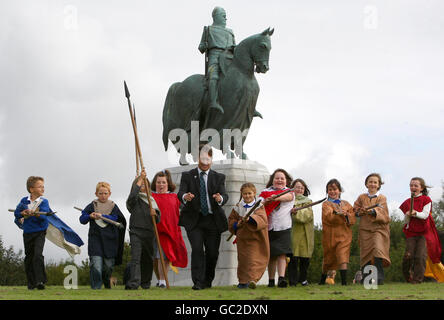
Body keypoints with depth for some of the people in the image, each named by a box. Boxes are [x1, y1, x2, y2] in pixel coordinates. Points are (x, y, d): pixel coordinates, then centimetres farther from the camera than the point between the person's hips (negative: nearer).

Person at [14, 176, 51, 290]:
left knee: (38, 255, -21)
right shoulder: (24, 201, 5)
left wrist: (35, 214, -31)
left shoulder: (44, 202, -2)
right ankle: (31, 283, 18)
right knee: (29, 257, 8)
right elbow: (16, 213, -3)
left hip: (40, 232, -3)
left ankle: (40, 281, -23)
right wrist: (23, 213, -21)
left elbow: (43, 216, -15)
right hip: (27, 233, 3)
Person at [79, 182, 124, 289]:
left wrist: (102, 216, -19)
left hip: (110, 240, 1)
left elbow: (116, 219, -7)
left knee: (109, 265, 5)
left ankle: (107, 283, 32)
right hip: (95, 239, -1)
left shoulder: (113, 207, 9)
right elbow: (82, 219, 5)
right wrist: (89, 216, -15)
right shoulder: (92, 206, 8)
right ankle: (96, 287, -11)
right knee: (96, 264, -15)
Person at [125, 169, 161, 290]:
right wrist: (140, 178, -18)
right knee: (136, 258, -16)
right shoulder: (135, 200, 4)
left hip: (149, 233, 5)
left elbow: (158, 220, 15)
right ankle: (133, 283, -25)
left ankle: (145, 283, 23)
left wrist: (154, 214, -10)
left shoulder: (152, 200, 18)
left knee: (148, 259, 10)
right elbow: (132, 196, -22)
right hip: (136, 232, -5)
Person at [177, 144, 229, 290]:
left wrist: (220, 198, -31)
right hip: (194, 219, -2)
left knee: (212, 252, 3)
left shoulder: (219, 177, 9)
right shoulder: (187, 176, 7)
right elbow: (180, 193, -8)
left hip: (213, 220, 2)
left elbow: (225, 195, -5)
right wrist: (185, 196, -33)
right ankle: (198, 282, -14)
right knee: (197, 249, -16)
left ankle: (208, 280, 25)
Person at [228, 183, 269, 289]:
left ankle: (252, 279, -21)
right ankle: (243, 281, 20)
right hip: (242, 238, 3)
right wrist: (236, 224, -9)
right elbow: (231, 220, 13)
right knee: (243, 260, 9)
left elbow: (262, 219, -20)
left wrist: (250, 219, -35)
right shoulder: (238, 207, 6)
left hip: (255, 237, -3)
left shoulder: (259, 206, -4)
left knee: (254, 259, -13)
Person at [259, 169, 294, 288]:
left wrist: (276, 197, -36)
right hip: (268, 227, 2)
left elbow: (287, 197, -16)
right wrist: (267, 201, -22)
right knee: (271, 255, 4)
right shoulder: (265, 191, 14)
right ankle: (271, 280, 9)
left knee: (282, 253, -13)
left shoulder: (290, 192, 8)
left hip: (283, 227, -2)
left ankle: (281, 278, -20)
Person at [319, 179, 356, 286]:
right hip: (330, 235, -1)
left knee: (343, 257, -14)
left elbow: (353, 219, 5)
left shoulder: (346, 204, 13)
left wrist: (347, 215, -16)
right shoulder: (326, 204, 2)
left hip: (344, 235, 1)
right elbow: (328, 217, -18)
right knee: (328, 259, 10)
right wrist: (339, 214, -33)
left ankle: (344, 281, -21)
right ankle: (323, 280, 31)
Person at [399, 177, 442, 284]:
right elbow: (406, 221, 11)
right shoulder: (407, 202, 12)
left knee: (420, 256, -13)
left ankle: (417, 279, -6)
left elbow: (425, 215, -10)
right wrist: (407, 215, -12)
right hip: (411, 232, 3)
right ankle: (408, 278, 7)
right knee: (408, 256, -9)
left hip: (424, 232, -3)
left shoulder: (426, 199, 2)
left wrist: (415, 213, -27)